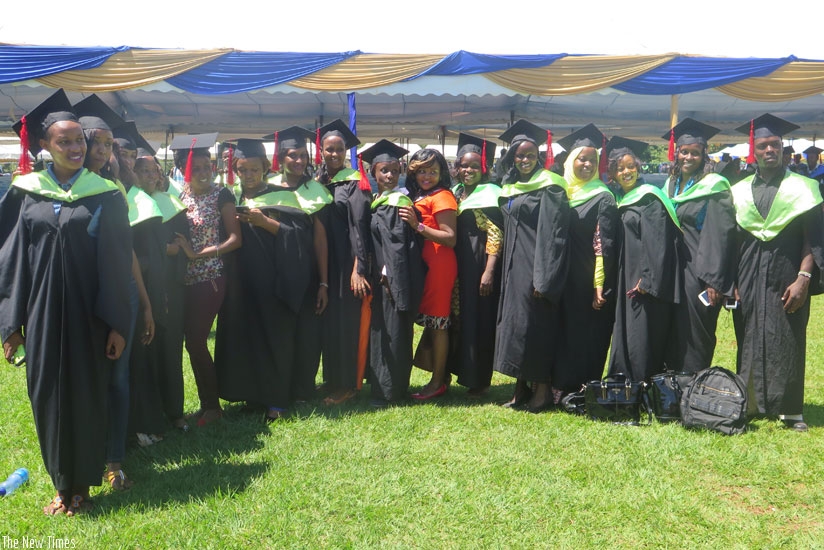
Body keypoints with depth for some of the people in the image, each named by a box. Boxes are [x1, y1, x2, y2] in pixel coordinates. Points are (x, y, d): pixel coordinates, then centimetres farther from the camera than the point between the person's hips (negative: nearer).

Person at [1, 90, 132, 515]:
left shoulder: (104, 194, -2)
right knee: (47, 395, 8)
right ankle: (62, 483, 25)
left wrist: (118, 323, -8)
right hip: (42, 312, 2)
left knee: (85, 395, 6)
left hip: (87, 314, -2)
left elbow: (117, 262, -4)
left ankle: (81, 485, 22)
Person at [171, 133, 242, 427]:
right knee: (194, 342, 7)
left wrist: (199, 253, -16)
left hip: (210, 279, -5)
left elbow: (235, 239, -9)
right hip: (186, 280, 5)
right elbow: (171, 234, 15)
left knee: (195, 342, -5)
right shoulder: (178, 196, 9)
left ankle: (212, 406, 11)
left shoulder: (221, 195, -5)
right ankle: (208, 404, 21)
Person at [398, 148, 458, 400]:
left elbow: (450, 238, -17)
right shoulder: (418, 197, 15)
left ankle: (438, 382, 7)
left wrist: (418, 226, -22)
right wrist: (412, 223, 0)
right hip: (423, 265, 8)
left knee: (436, 322, -2)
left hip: (439, 266, -8)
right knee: (431, 321, 13)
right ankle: (440, 374, 23)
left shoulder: (442, 197, -10)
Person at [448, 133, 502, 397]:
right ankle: (465, 372, 24)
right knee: (459, 318, 11)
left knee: (478, 320, -2)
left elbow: (495, 236, -13)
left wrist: (489, 271, -20)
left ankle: (479, 380, 9)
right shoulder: (456, 193, 13)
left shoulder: (489, 194, -8)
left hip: (480, 264, -7)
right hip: (459, 265, 7)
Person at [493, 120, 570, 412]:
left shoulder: (549, 187, -10)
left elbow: (552, 234, -16)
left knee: (537, 325, -3)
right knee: (515, 322, 9)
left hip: (536, 265, -8)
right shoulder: (509, 188, 13)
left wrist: (543, 278, -20)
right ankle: (522, 386, 18)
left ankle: (543, 388, 9)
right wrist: (506, 268, 15)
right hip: (514, 267, 8)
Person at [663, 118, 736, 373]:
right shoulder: (671, 184, 12)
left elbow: (720, 235, -14)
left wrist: (714, 280, -19)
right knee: (674, 333, 11)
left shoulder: (713, 187, -9)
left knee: (695, 337, 0)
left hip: (700, 271, -6)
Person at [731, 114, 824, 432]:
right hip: (749, 278, 3)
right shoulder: (739, 191, 8)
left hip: (786, 276, -2)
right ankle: (750, 402, 17)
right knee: (749, 340, 6)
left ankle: (790, 408, 11)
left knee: (787, 342, 1)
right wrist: (731, 281, 1)